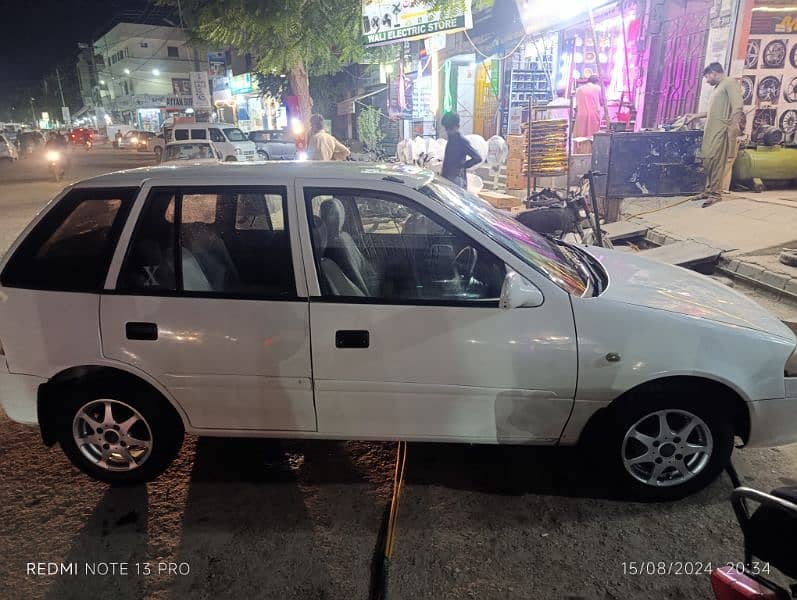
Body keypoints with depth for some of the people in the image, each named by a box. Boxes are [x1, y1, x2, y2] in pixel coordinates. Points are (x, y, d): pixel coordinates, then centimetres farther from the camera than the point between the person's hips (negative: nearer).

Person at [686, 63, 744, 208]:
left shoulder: (730, 83, -2)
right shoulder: (717, 88, 27)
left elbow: (738, 104, -15)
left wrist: (736, 124, -27)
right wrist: (695, 116, 38)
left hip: (721, 131, -9)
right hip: (711, 131, 9)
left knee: (717, 162, -11)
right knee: (708, 161, 5)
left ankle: (715, 193, -10)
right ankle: (709, 190, 11)